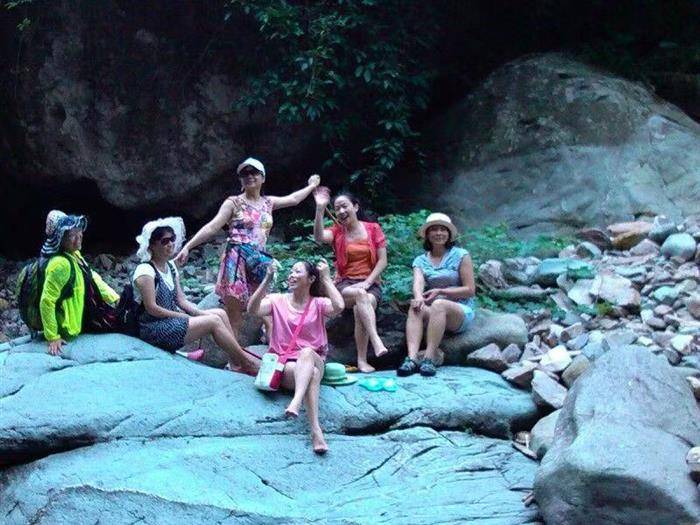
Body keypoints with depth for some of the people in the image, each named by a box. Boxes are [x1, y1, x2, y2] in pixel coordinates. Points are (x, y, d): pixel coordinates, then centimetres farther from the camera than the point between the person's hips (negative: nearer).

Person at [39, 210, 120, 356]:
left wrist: (117, 300, 9)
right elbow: (46, 302, -29)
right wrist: (53, 337, -27)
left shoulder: (74, 254, 0)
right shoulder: (60, 264, -29)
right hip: (75, 322, -9)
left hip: (87, 310, 9)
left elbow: (93, 279, 12)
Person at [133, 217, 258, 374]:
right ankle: (247, 363, -7)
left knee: (220, 313, -2)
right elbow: (152, 308, -19)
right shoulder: (145, 271, -15)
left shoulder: (170, 267, 12)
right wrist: (183, 316, -15)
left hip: (172, 318, 9)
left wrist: (201, 314, -5)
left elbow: (181, 300, 11)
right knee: (213, 321, -17)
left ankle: (236, 361, -6)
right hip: (154, 328, -9)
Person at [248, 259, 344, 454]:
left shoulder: (318, 303, 8)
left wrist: (326, 278, -8)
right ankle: (316, 430, -52)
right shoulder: (278, 301, 10)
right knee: (311, 373, -35)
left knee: (307, 353, -38)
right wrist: (268, 279, -15)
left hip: (314, 361, 0)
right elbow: (253, 309, -10)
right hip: (284, 364, 0)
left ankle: (296, 401, -59)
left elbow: (339, 307, -16)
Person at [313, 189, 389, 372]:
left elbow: (382, 260, 1)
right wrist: (320, 209, -26)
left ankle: (362, 360, -29)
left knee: (361, 308, -33)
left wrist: (367, 282, -11)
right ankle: (377, 342, -45)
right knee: (360, 294, -35)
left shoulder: (373, 229, 7)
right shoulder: (337, 231, 8)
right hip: (344, 285, 0)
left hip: (370, 284, 0)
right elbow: (319, 237, -17)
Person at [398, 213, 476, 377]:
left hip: (461, 311, -3)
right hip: (433, 312, 3)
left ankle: (429, 358, -44)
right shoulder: (420, 260, 11)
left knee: (438, 304, -34)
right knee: (415, 307, -29)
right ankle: (412, 358, -47)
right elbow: (418, 283, -10)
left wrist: (441, 291, -16)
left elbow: (470, 290, -3)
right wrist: (419, 297, -34)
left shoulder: (461, 255, 2)